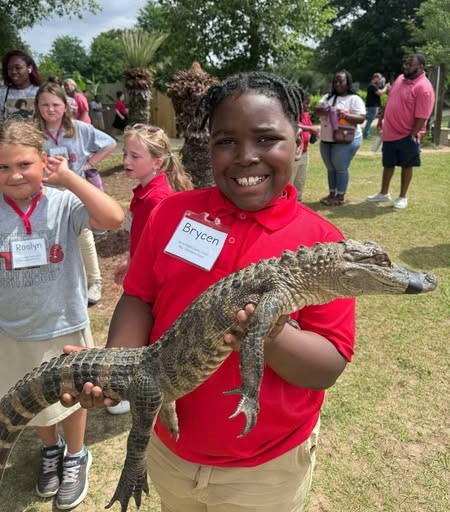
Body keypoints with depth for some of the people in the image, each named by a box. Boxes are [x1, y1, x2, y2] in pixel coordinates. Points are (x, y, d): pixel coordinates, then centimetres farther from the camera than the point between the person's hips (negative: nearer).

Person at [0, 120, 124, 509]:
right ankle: (50, 449, 55)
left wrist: (68, 176, -30)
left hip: (65, 325, -3)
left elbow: (113, 218, -35)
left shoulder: (63, 203, -17)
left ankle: (76, 456, 48)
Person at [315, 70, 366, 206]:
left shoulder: (354, 99, -6)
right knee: (330, 168, 13)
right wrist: (322, 110, -24)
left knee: (341, 168, -2)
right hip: (326, 140, 6)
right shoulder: (328, 97, 12)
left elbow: (361, 118, -14)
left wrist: (345, 115, -29)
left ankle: (340, 196, 9)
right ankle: (332, 194, 25)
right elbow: (316, 110, 1)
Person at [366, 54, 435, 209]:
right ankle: (384, 193, 31)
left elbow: (421, 117, -20)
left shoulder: (424, 88, -18)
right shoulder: (400, 79, 7)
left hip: (406, 136, -7)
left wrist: (412, 135, -20)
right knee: (388, 164, 17)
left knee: (406, 166, 8)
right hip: (389, 132, 7)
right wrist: (381, 118, 16)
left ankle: (402, 197, 19)